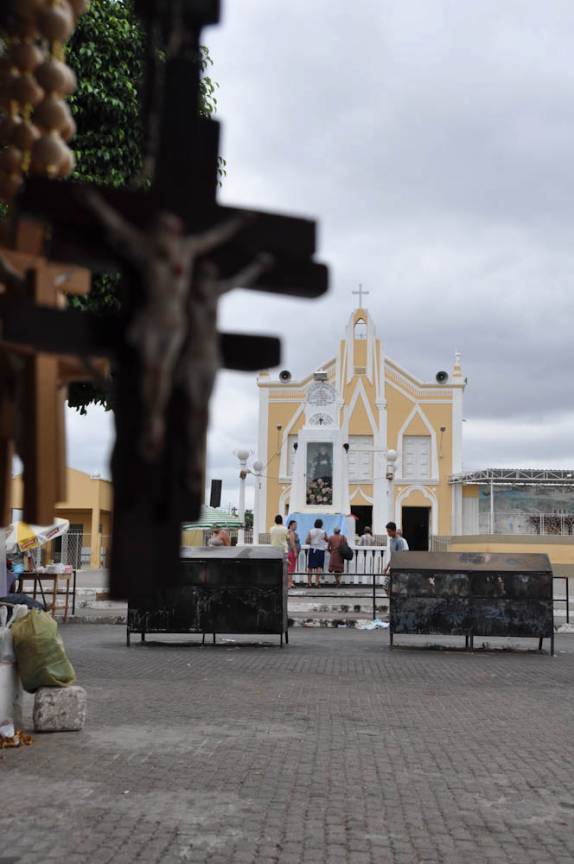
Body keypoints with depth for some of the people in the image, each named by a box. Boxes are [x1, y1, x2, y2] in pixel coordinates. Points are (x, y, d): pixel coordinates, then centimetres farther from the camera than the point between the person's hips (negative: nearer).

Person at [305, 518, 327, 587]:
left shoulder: (311, 531, -2)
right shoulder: (323, 532, -3)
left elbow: (307, 541, -4)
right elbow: (327, 540, 12)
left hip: (312, 550, 1)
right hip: (321, 550, -1)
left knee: (310, 567, 6)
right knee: (319, 566, 1)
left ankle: (309, 582, 5)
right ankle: (318, 581, -9)